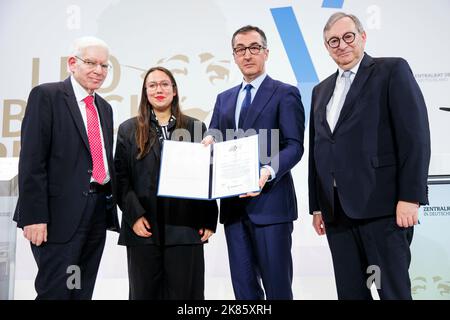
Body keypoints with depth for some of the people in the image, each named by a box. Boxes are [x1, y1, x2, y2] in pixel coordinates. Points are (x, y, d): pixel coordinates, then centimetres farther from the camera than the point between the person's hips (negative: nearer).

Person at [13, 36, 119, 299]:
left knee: (83, 292, 14)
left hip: (98, 215, 7)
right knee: (55, 291, -2)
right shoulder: (46, 95, -5)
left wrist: (111, 207, 12)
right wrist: (34, 216, -17)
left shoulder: (105, 108, 17)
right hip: (60, 215, -6)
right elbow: (31, 161, -11)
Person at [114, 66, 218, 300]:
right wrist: (134, 215, -9)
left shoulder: (195, 128, 9)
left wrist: (209, 220, 0)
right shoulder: (128, 129, 9)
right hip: (144, 228, 1)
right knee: (144, 292, 10)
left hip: (185, 228, 0)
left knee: (183, 292, 5)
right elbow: (121, 177, 3)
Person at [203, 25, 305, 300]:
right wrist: (209, 142, -7)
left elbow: (294, 146, -9)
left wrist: (269, 171, -27)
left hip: (270, 201, -5)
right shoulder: (224, 98, 19)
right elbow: (214, 139, 17)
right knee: (243, 286, 12)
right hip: (233, 203, 6)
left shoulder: (285, 93, 0)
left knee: (277, 285, 3)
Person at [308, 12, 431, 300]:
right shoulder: (321, 90, 20)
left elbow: (415, 136, -7)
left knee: (394, 290, 0)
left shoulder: (393, 70, 2)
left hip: (382, 206, -5)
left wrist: (409, 197, -14)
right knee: (350, 292, 10)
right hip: (337, 211, 6)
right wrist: (317, 206, 14)